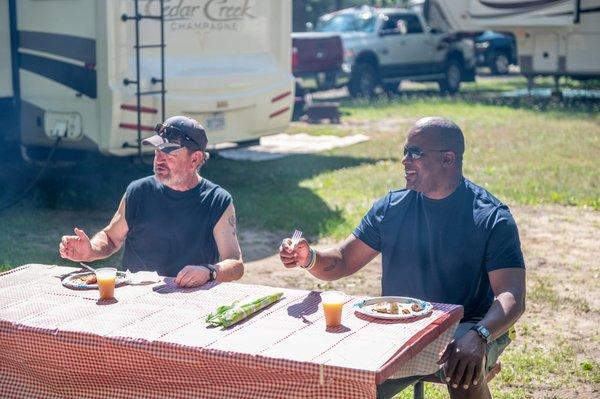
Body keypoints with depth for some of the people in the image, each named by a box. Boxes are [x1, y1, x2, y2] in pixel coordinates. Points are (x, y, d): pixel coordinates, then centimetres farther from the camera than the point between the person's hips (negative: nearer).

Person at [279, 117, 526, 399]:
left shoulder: (491, 219, -11)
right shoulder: (391, 207, 3)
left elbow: (512, 296, -20)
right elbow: (342, 262, 7)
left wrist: (478, 337, -40)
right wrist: (309, 258, -17)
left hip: (463, 327, -3)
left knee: (464, 375, -36)